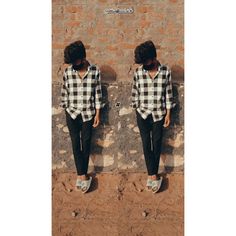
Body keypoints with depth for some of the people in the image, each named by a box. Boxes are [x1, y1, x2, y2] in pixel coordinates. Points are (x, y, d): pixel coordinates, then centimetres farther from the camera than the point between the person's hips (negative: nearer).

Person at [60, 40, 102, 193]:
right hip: (72, 113, 1)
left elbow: (98, 93, -2)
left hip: (88, 113, -1)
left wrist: (97, 114, -3)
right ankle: (83, 176, 6)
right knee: (76, 144, 0)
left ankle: (81, 175, 17)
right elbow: (65, 92, 4)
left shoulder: (95, 71, -7)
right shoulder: (68, 72, -4)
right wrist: (65, 109, 6)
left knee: (86, 144, 5)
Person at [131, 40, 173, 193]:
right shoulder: (138, 72, -5)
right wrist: (136, 110, 5)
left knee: (157, 144, 5)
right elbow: (135, 93, 3)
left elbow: (168, 93, -1)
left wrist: (168, 113, -1)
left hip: (159, 114, 0)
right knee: (146, 144, 0)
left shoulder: (166, 71, -6)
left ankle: (152, 175, 16)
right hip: (143, 114, 1)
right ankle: (154, 176, 6)